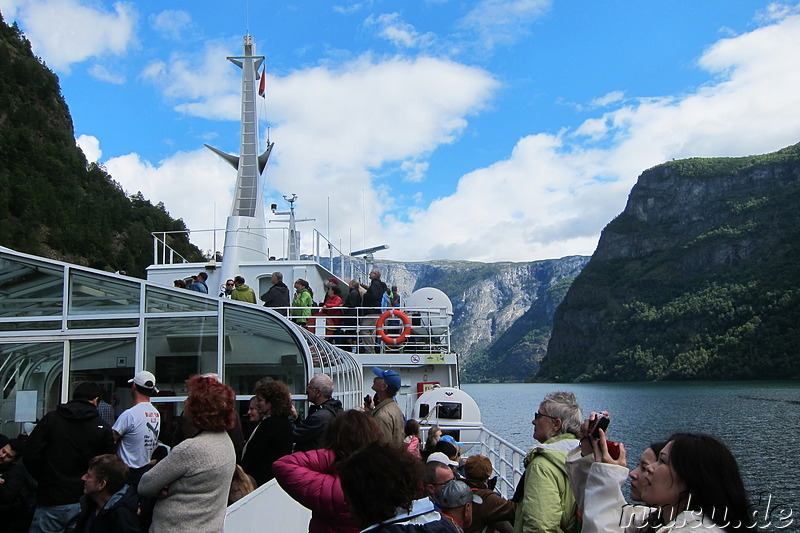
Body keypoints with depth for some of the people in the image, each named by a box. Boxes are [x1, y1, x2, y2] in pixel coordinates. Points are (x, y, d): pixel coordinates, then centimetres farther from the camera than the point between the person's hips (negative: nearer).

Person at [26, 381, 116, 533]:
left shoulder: (51, 418, -1)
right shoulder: (104, 429, -1)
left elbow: (30, 456, -4)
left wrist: (44, 480, 11)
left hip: (51, 503, -1)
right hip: (83, 503, 1)